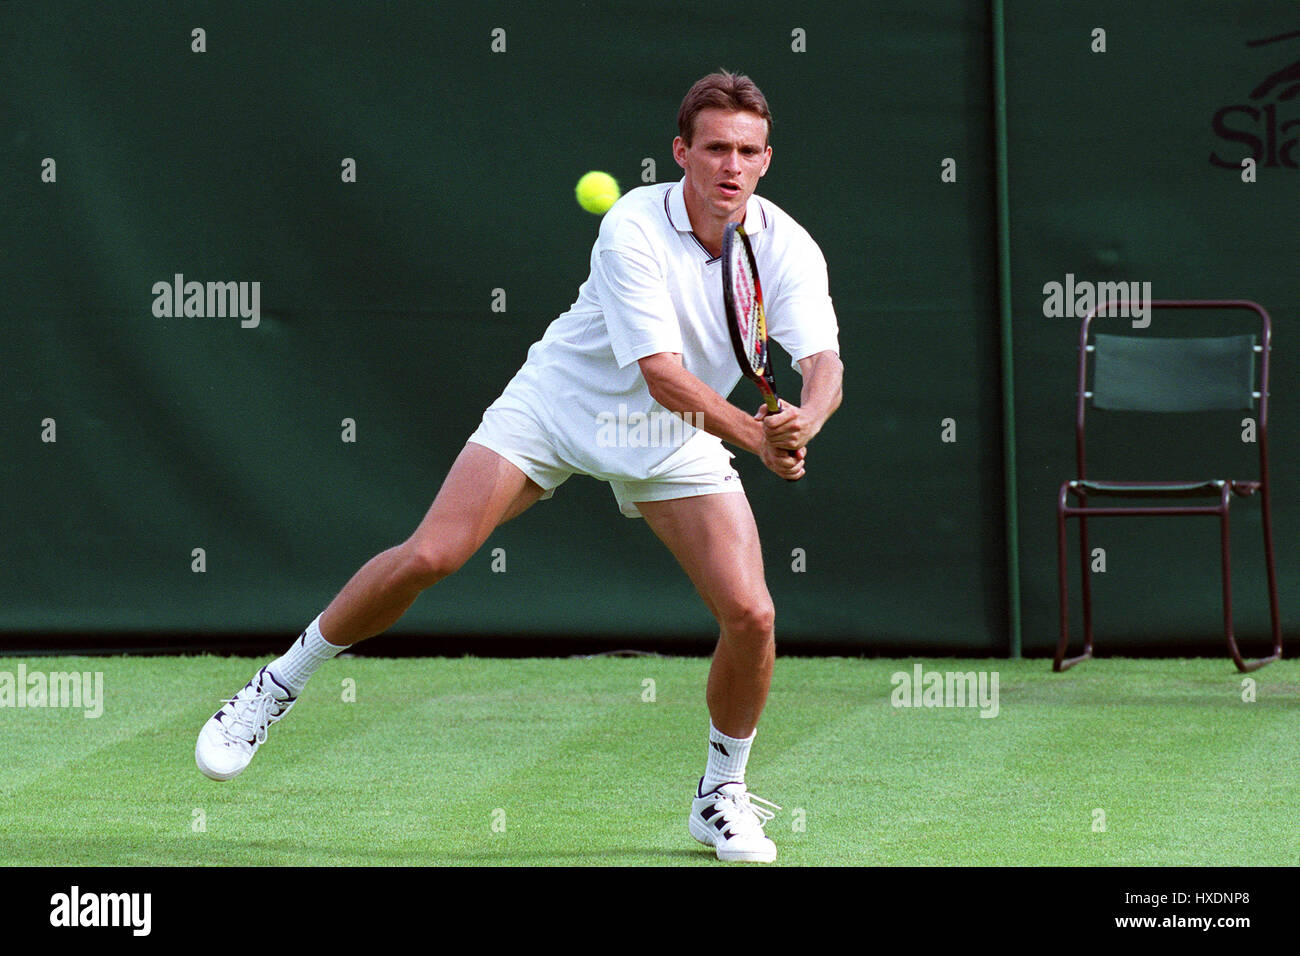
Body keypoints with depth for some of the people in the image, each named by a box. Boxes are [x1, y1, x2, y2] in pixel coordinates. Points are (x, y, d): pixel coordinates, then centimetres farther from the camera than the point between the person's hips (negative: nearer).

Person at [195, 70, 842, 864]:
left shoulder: (788, 250, -17)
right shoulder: (634, 228, -26)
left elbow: (824, 366, -29)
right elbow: (663, 375, -31)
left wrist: (805, 422, -52)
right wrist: (756, 437, -43)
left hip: (676, 440, 3)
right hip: (560, 402, -3)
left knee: (751, 614, -13)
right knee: (429, 556, -15)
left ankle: (723, 794, 13)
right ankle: (279, 686, 6)